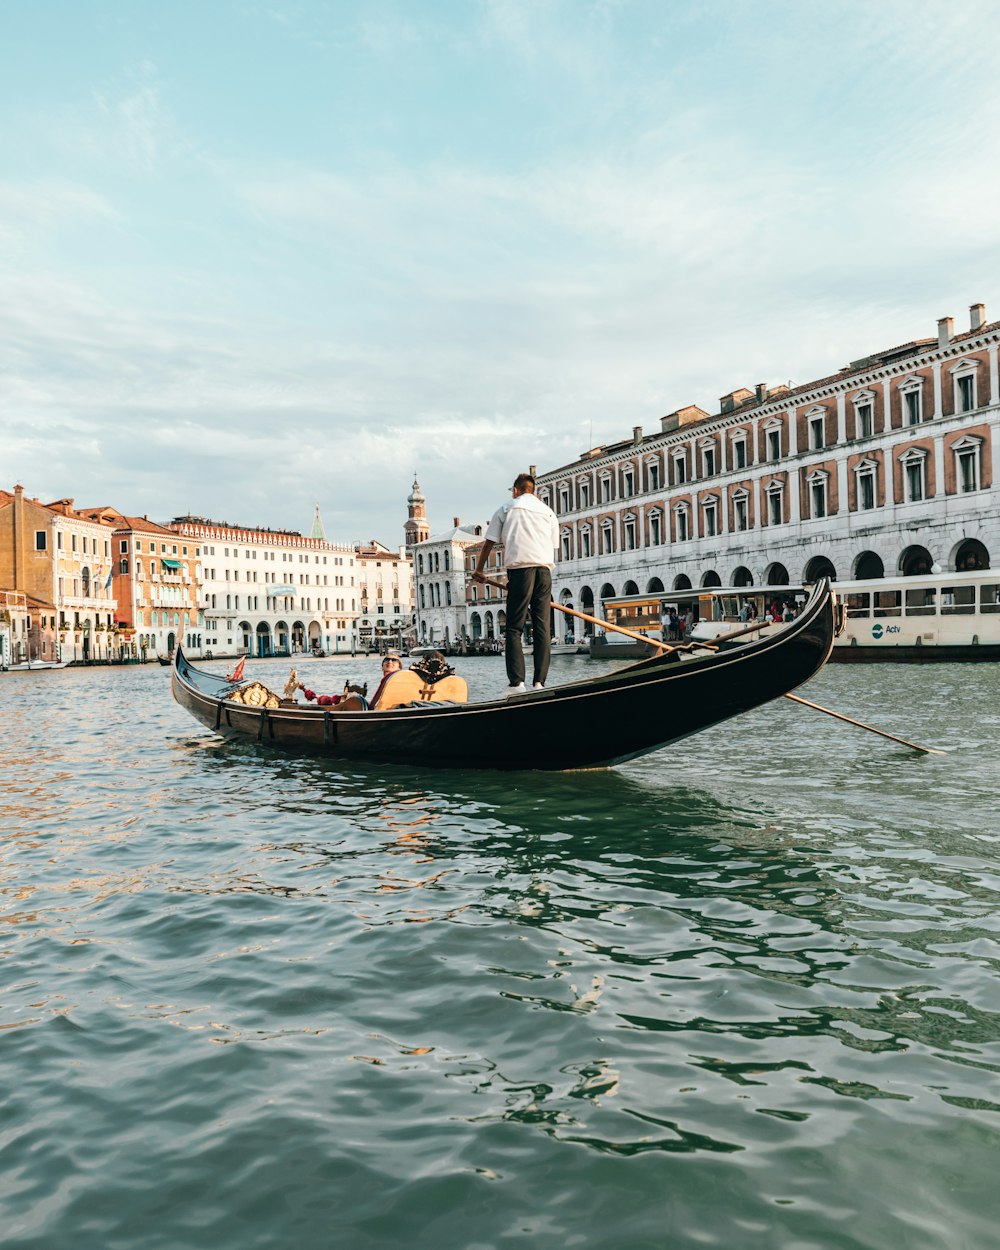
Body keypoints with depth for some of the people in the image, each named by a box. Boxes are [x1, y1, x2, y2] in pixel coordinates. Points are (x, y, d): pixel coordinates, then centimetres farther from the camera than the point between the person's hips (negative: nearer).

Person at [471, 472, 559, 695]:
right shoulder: (548, 512, 22)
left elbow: (489, 543, 15)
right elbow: (553, 546, 19)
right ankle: (539, 682, 0)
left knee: (514, 628, -1)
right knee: (542, 628, 5)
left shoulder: (506, 509, 14)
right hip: (545, 569, 3)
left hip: (520, 569, -3)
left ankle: (516, 683, -11)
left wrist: (478, 570, 26)